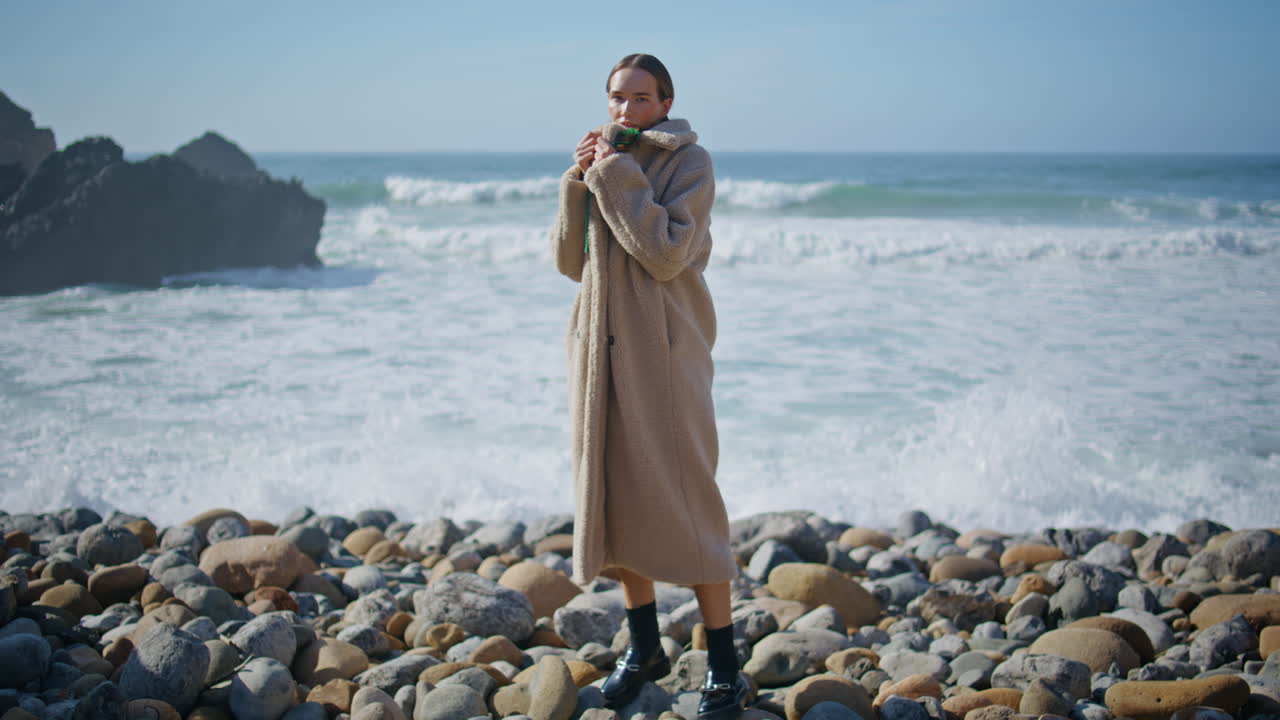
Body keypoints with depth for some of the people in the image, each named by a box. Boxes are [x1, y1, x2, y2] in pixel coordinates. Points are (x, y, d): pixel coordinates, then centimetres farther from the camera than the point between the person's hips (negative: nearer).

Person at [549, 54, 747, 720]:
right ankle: (644, 647, 25)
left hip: (662, 350, -6)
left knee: (681, 499, -6)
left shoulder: (689, 162, -5)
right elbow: (569, 260, 8)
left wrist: (616, 176, -15)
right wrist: (580, 182, -4)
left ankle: (724, 665, 5)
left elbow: (666, 252, -19)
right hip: (601, 347, 6)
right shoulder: (603, 159, 12)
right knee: (614, 496, 10)